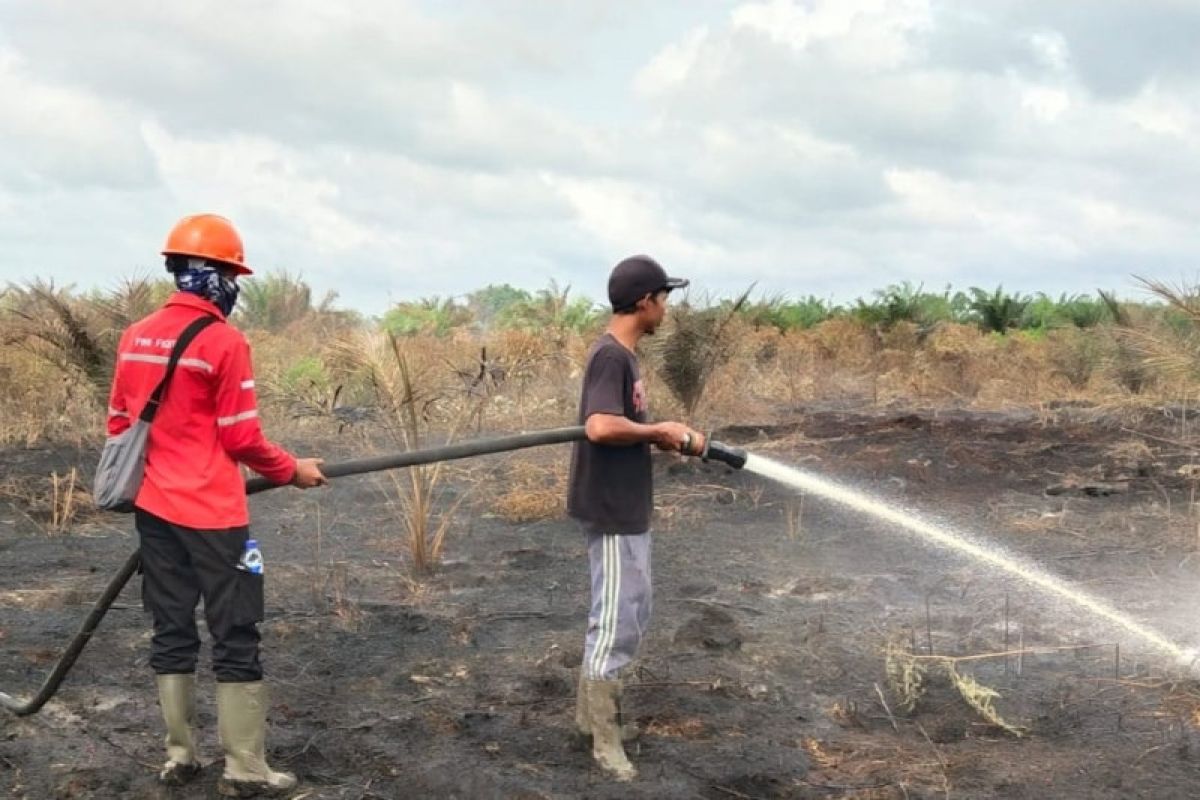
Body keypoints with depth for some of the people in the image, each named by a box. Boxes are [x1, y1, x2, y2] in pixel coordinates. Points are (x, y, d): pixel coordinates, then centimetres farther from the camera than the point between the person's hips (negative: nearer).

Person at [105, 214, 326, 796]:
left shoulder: (134, 337, 6)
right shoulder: (224, 342, -13)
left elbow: (118, 424, 13)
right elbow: (241, 438, -11)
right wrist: (293, 470, 3)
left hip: (153, 509, 7)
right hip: (210, 514, -7)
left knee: (171, 631, 13)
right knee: (235, 638, 0)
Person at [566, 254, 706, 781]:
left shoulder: (623, 355, 12)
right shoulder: (610, 355, -19)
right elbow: (601, 426, -32)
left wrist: (672, 439, 2)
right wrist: (660, 431, -19)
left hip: (628, 509, 10)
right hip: (612, 511, -10)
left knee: (631, 614, 19)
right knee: (616, 622, -2)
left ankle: (592, 714, 30)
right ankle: (604, 739, 8)